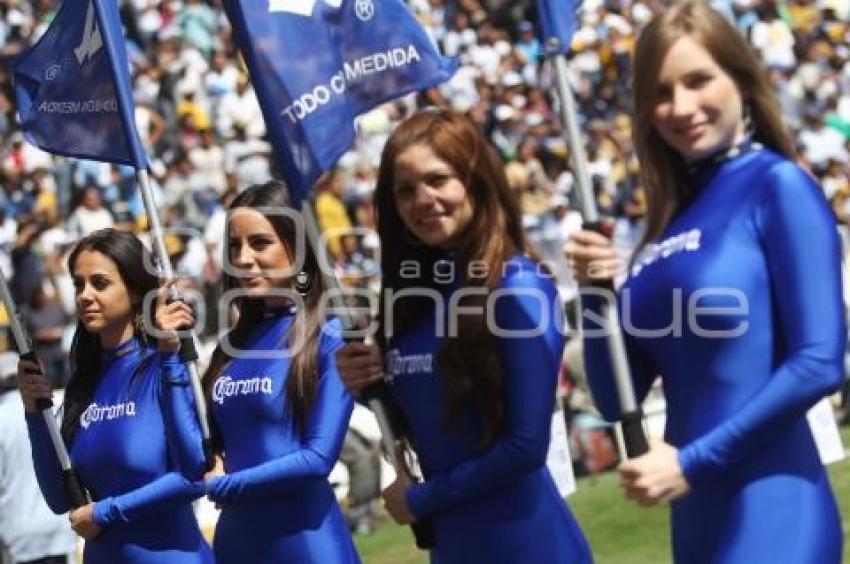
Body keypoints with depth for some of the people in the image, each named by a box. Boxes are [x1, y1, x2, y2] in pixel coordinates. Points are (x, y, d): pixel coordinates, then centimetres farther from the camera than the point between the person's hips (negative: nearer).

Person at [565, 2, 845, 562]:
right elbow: (615, 399, 14)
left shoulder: (779, 186, -6)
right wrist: (597, 293, -2)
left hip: (770, 517, -7)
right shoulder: (669, 221, 14)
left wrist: (692, 463, -14)